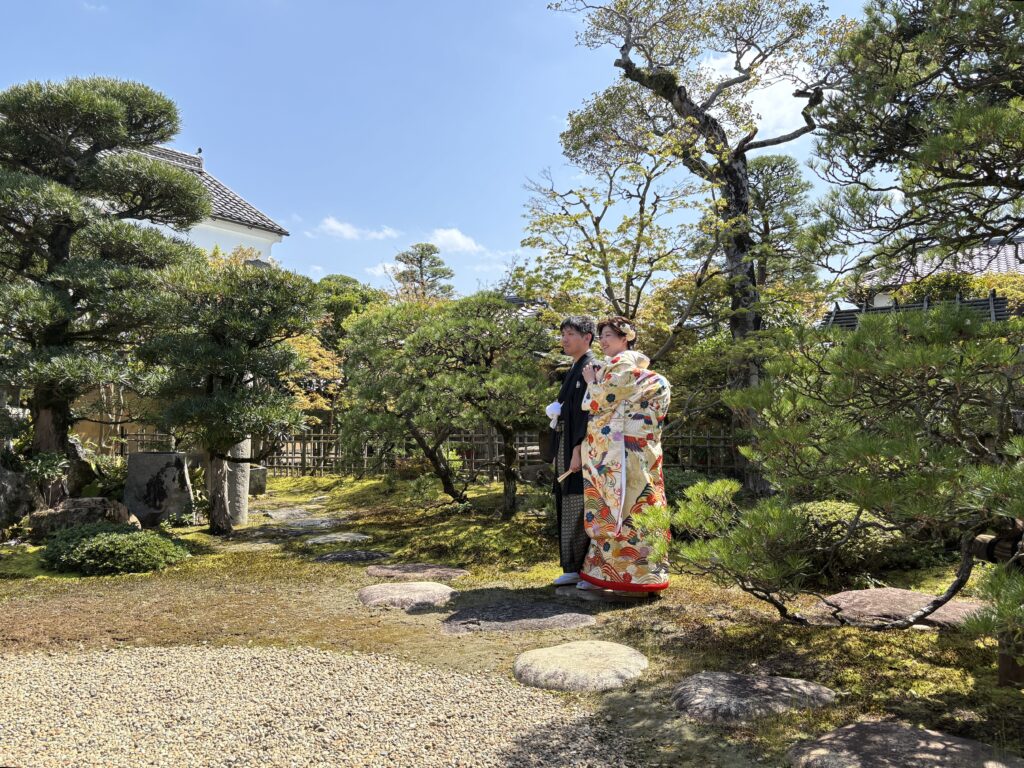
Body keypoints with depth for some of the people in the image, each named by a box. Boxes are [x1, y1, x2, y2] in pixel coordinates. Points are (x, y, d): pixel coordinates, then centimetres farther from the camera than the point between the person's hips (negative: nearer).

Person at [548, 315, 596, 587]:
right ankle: (574, 568, 17)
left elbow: (591, 412, -19)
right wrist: (556, 411, 9)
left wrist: (579, 449, -23)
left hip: (583, 449, -9)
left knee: (583, 511, -6)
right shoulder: (573, 371, 18)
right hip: (567, 448, 9)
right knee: (569, 510, 10)